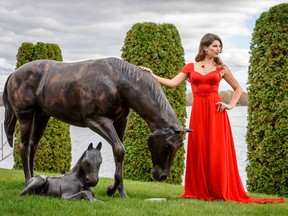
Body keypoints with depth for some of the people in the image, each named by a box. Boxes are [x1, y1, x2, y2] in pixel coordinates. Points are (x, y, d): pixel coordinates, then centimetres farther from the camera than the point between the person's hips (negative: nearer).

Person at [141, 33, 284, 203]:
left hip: (216, 112, -1)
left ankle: (221, 191, 5)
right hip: (198, 112, 1)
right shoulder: (190, 67, 11)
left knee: (217, 152, -2)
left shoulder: (221, 68, 10)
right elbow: (173, 83, 3)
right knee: (199, 151, 1)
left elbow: (238, 89, 17)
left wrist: (231, 105, 4)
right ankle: (200, 191, 10)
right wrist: (152, 76, -3)